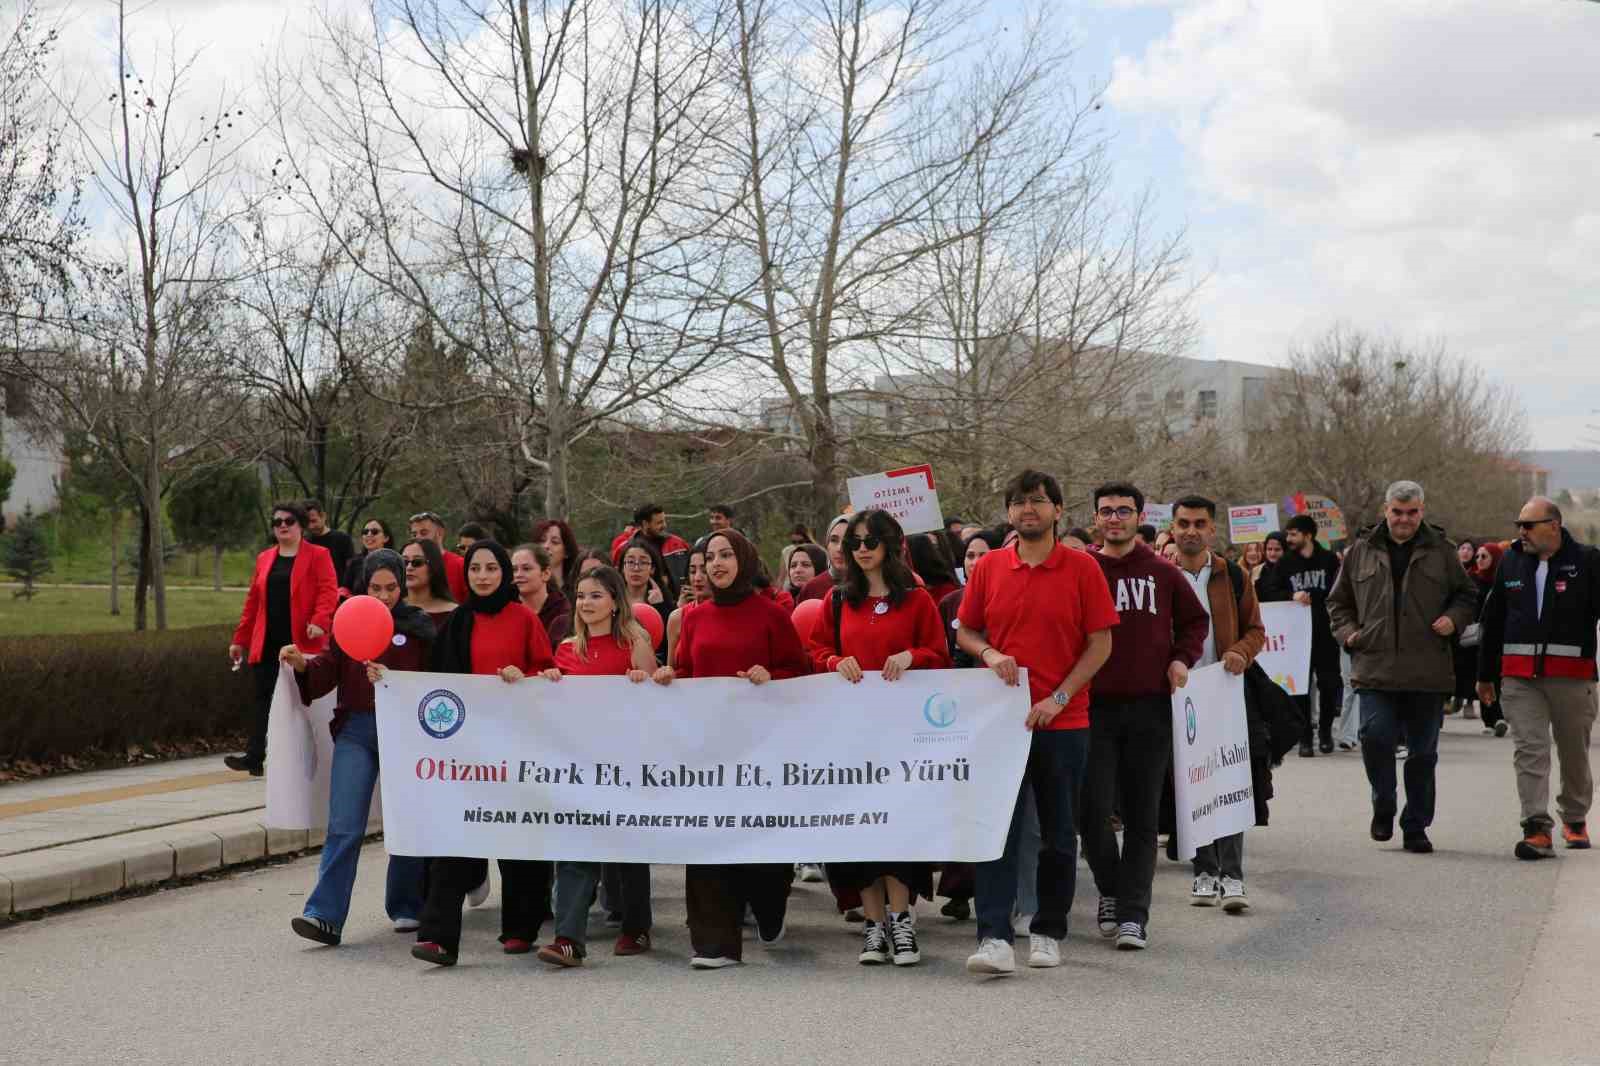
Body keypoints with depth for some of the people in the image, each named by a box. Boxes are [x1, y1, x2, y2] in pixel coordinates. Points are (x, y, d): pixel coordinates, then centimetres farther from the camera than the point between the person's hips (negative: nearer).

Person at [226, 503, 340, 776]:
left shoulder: (318, 556, 1)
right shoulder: (264, 559, 17)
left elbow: (328, 591, -10)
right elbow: (253, 601, 18)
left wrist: (319, 621, -26)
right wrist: (240, 639, 16)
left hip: (301, 643, -4)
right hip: (267, 643, 4)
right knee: (263, 699, 1)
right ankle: (254, 757, 0)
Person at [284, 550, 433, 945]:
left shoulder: (419, 628, 2)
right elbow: (327, 674, 4)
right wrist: (302, 664, -16)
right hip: (355, 731, 1)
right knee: (344, 827, -8)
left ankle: (406, 909, 25)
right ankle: (325, 916, -10)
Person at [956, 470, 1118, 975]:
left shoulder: (1082, 568, -2)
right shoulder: (989, 567, 5)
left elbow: (1101, 644, -3)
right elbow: (965, 632, 13)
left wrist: (1058, 698, -12)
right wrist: (989, 654, -9)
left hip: (1063, 722, -1)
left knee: (1058, 834, 9)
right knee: (997, 828, -7)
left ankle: (1047, 933, 22)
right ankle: (995, 940, -10)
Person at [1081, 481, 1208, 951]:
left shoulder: (1163, 573, 7)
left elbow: (1196, 619, 20)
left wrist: (1182, 658, 3)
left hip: (1150, 705, 1)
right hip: (1093, 705, -1)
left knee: (1142, 815, 2)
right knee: (1093, 809, -6)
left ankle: (1133, 913, 7)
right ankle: (1110, 890, 19)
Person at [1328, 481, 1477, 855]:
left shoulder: (1440, 551, 7)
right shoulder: (1361, 552, 8)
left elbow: (1465, 595, 16)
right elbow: (1338, 601, 18)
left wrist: (1453, 619, -3)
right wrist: (1347, 632, 2)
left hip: (1427, 672, 1)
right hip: (1375, 667, 0)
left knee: (1423, 751, 6)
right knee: (1375, 735, -17)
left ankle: (1416, 827, 18)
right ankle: (1383, 808, 7)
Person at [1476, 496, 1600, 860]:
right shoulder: (1511, 563, 11)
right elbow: (1493, 621, 16)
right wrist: (1485, 675, 18)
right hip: (1519, 676, 2)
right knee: (1529, 750, -7)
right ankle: (1537, 829, -9)